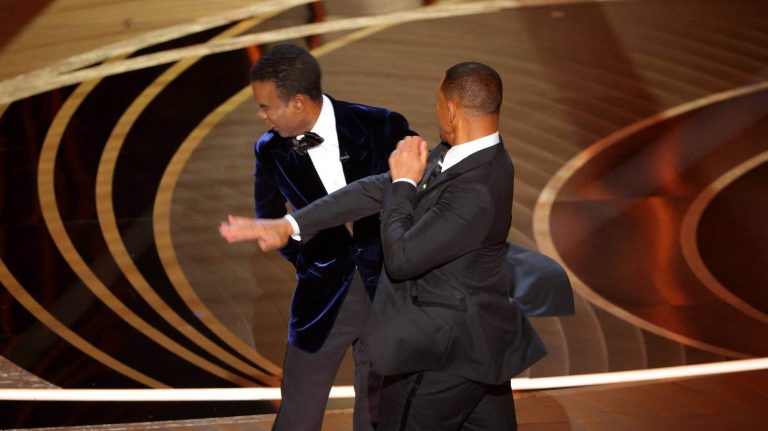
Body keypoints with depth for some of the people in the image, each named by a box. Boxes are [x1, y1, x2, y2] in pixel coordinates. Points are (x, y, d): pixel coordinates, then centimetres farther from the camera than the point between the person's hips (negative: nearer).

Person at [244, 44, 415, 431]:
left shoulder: (382, 127, -11)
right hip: (323, 296, 1)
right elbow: (268, 218, 15)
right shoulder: (271, 151, -4)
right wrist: (303, 260, 6)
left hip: (386, 292, -1)